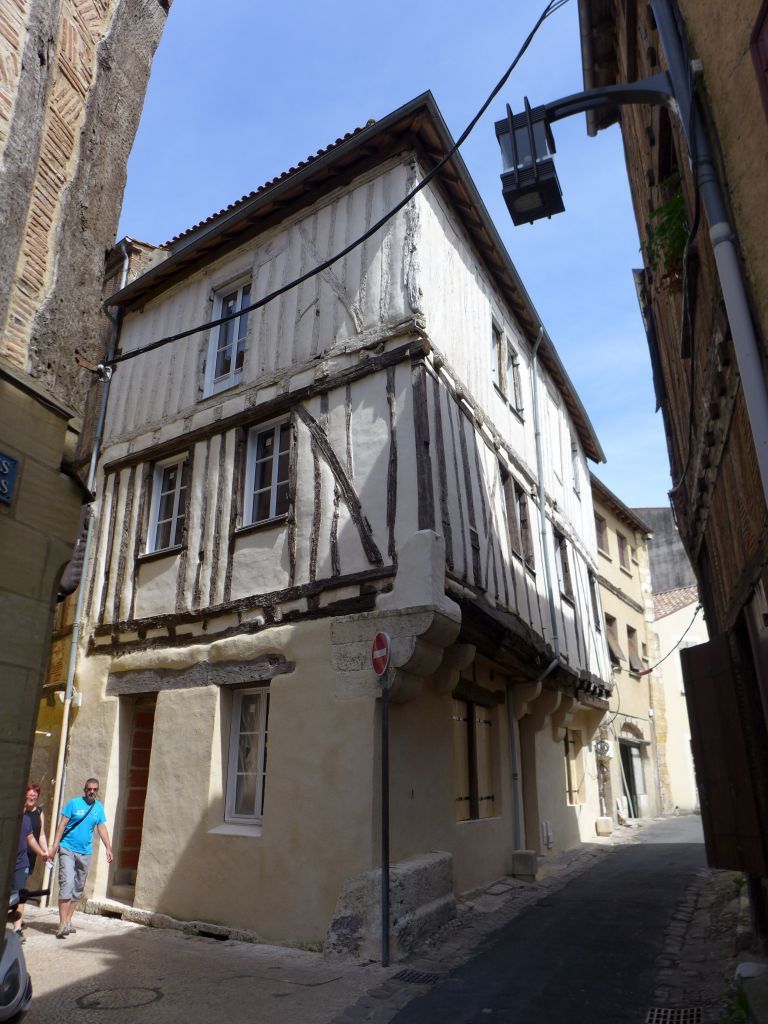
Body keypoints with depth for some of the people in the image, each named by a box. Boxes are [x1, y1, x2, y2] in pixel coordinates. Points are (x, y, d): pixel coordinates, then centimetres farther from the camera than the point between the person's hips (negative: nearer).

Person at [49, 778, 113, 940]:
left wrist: (108, 848, 2)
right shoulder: (74, 803, -5)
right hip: (67, 849, -4)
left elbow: (102, 829, 8)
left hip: (85, 852, 5)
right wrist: (55, 844, -13)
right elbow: (62, 824, -5)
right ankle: (62, 924, -14)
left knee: (78, 888, 9)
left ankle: (68, 921, 20)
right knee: (67, 883, -15)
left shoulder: (99, 807, 6)